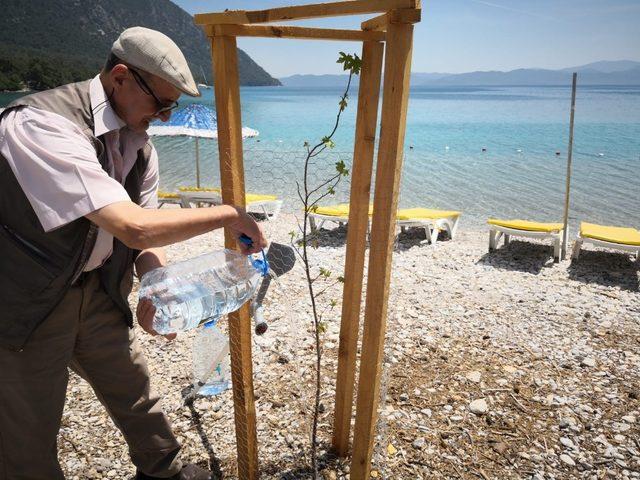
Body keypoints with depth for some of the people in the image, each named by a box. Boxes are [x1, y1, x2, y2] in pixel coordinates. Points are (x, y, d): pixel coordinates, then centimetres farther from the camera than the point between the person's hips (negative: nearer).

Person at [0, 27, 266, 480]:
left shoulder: (139, 144, -4)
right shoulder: (42, 125, -29)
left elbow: (146, 233, 2)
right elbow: (134, 227, -38)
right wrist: (229, 214, -28)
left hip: (96, 290, 7)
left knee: (134, 390, 20)